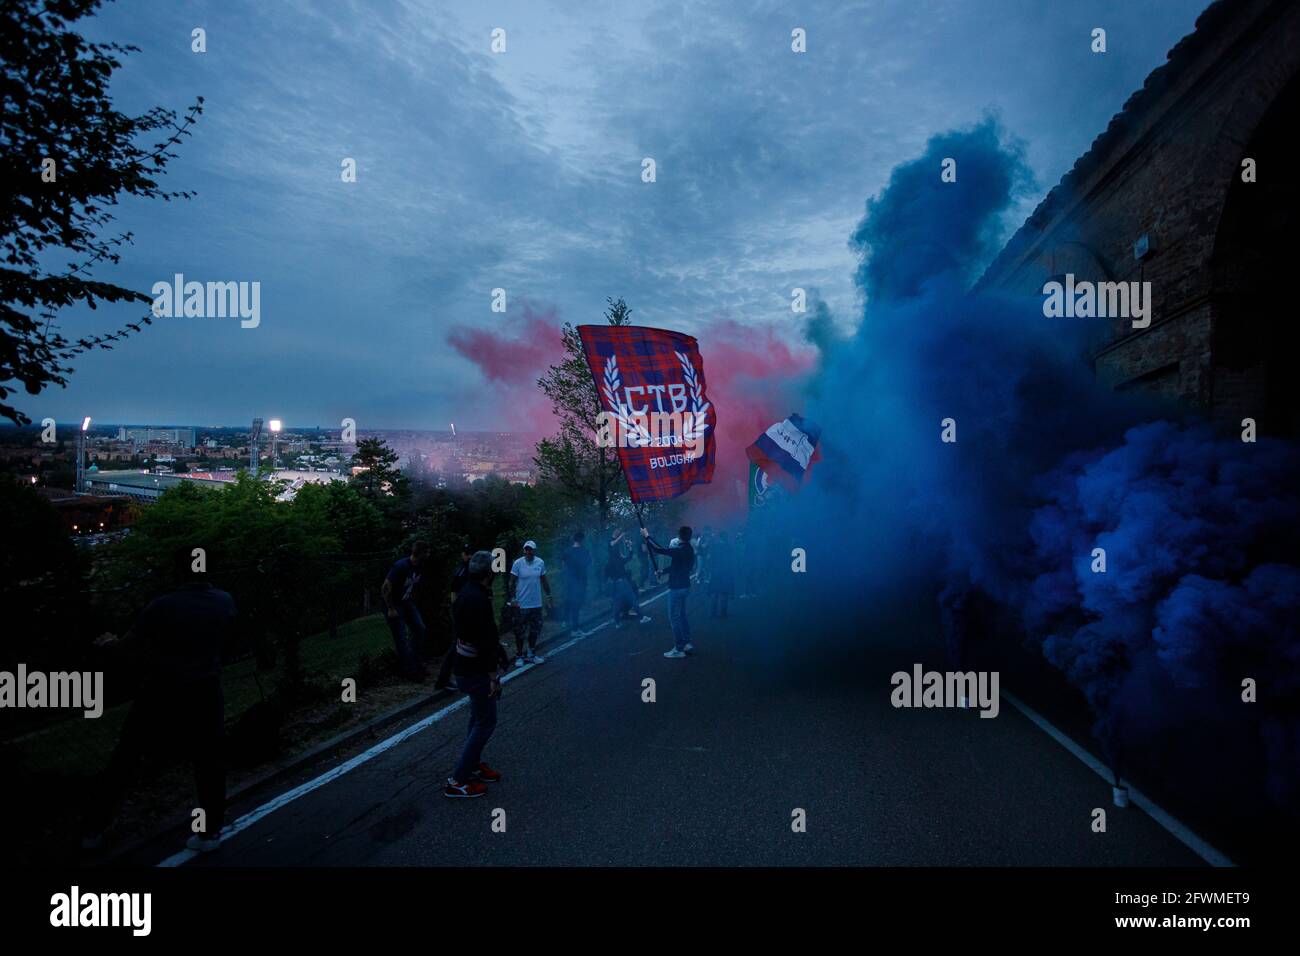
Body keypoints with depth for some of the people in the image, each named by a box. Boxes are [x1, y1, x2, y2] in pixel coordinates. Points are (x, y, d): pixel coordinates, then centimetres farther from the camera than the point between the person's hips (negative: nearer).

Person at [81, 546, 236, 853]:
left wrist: (110, 642, 19)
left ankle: (93, 830, 28)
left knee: (122, 762, 17)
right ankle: (209, 832, 17)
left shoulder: (163, 606, -15)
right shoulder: (225, 603, -6)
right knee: (208, 765, 14)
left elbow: (130, 645, -3)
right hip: (204, 697, 2)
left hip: (161, 696, -1)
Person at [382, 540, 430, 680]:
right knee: (402, 637, -6)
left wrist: (413, 602, 12)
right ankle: (409, 671, 3)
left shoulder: (419, 567, -4)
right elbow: (385, 588, -24)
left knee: (420, 629, 1)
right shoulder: (401, 567, -28)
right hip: (393, 603, -7)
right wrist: (391, 610, -19)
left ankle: (415, 662, 16)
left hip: (406, 602, 8)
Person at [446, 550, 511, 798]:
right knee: (486, 722, -3)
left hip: (466, 666, 10)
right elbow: (484, 642, -27)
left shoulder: (467, 592, 7)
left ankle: (473, 765, 34)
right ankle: (458, 781, 1)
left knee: (478, 718, 21)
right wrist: (494, 675, -22)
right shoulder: (477, 599, -25)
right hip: (475, 670, -10)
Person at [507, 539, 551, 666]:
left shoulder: (540, 563, 0)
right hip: (522, 604, -4)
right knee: (520, 632, 4)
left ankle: (531, 653, 31)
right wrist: (512, 598, -15)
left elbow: (544, 580, 11)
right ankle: (519, 655, 18)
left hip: (536, 603, 4)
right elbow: (512, 582, -8)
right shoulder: (518, 563, -11)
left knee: (535, 630, 15)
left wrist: (548, 594, 9)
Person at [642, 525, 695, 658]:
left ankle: (679, 649, 3)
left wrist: (647, 536, -17)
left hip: (676, 588, -9)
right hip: (684, 586, 9)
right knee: (682, 616, 19)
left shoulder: (680, 551, -23)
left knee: (674, 618, -1)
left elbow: (659, 549, -27)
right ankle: (687, 643, 25)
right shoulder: (689, 550, 5)